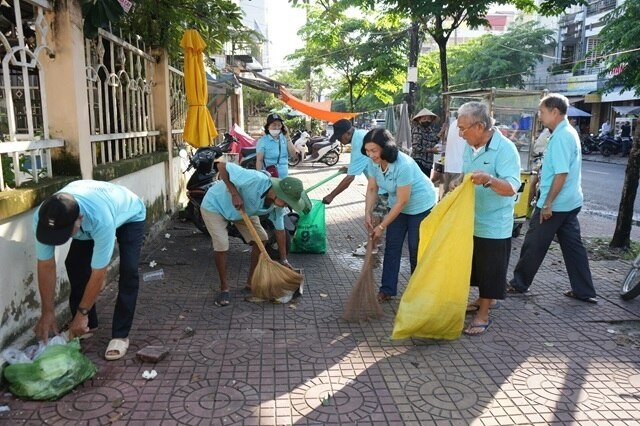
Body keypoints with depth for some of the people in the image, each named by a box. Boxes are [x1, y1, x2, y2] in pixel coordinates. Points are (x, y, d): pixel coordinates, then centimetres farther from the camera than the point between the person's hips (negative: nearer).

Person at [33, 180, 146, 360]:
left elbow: (98, 274, -36)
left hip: (129, 216, -5)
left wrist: (82, 313, -26)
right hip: (91, 213, 5)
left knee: (128, 271, -19)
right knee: (74, 264, -6)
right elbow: (46, 266, -21)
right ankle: (88, 325, 13)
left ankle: (120, 335, -8)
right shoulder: (43, 218, -33)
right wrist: (47, 312, -17)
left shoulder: (101, 220, -48)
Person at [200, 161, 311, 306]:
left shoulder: (277, 204, -18)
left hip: (243, 211, 7)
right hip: (215, 205, -6)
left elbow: (280, 230, -4)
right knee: (221, 246, -19)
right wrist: (235, 194, -39)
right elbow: (221, 165, -35)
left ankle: (251, 283, 15)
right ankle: (224, 289, 2)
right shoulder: (254, 180, -41)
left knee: (261, 240, -1)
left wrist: (284, 260, -1)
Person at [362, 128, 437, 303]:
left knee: (416, 250, 1)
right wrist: (368, 213, -19)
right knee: (392, 246, 4)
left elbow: (402, 202, -30)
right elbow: (372, 189, -5)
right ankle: (387, 290, 12)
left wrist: (382, 226, -25)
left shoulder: (403, 165, -36)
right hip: (397, 204, 6)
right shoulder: (373, 162, -15)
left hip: (421, 205, -6)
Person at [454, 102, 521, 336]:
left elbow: (512, 187, -32)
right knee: (477, 264, 20)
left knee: (490, 269, 4)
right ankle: (485, 298, 40)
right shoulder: (469, 146, 3)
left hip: (494, 224, -8)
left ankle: (483, 315, 14)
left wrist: (489, 180, -48)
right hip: (472, 220, 8)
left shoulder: (505, 149, -21)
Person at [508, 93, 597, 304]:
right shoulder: (569, 133, 12)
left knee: (534, 245, 4)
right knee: (573, 245, 12)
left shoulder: (561, 137, -19)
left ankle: (519, 283, 18)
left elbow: (561, 174, -24)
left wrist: (548, 203, -20)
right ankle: (584, 291, 18)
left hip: (555, 204, -9)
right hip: (570, 202, 9)